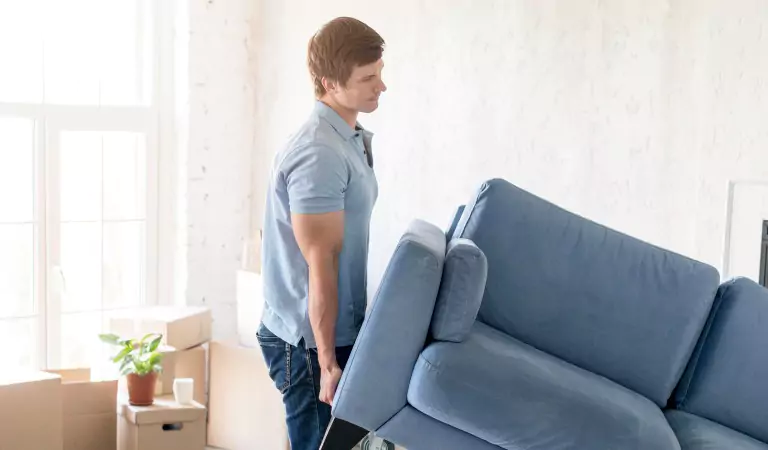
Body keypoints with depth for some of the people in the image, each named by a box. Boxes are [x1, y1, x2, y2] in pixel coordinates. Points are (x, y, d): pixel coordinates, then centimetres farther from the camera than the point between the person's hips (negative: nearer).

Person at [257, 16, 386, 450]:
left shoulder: (350, 139, 11)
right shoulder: (319, 154, -21)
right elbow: (319, 264, -22)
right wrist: (327, 361, -21)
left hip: (337, 331, 9)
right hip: (311, 341, -9)